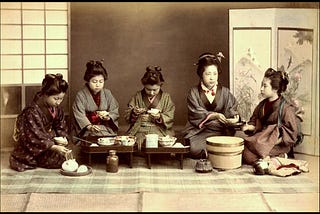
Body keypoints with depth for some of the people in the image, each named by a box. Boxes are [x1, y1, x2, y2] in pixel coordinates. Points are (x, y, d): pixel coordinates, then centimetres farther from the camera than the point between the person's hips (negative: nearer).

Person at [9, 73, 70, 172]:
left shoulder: (57, 108, -4)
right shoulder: (32, 111, -27)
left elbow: (60, 126, 8)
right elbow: (35, 137, -28)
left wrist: (63, 137, -12)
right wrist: (55, 147, -35)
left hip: (49, 139, 7)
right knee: (59, 159, -19)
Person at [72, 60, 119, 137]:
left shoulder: (107, 93, 10)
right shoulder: (80, 95, -2)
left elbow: (115, 112, 11)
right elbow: (80, 115, -12)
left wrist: (108, 116, -13)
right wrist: (89, 126, -28)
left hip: (106, 128, 4)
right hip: (88, 131, -3)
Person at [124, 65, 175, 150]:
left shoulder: (166, 97, 9)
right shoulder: (138, 96, 11)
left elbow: (170, 120, 4)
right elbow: (127, 116, 10)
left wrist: (159, 117, -16)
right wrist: (134, 112, -11)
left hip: (159, 131, -1)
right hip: (140, 130, 1)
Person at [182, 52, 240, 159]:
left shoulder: (224, 92, 9)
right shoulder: (194, 92, 3)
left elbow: (232, 110, 3)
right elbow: (196, 114, -9)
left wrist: (234, 118, -22)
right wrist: (215, 115, -22)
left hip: (218, 130, 1)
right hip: (198, 131, -1)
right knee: (196, 149, -29)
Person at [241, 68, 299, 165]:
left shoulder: (286, 108, -11)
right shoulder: (262, 105, 11)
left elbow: (291, 134, -12)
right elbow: (254, 122, 17)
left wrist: (272, 142, -20)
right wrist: (248, 127, -7)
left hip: (277, 147, -7)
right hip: (260, 141, 7)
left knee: (248, 155, -27)